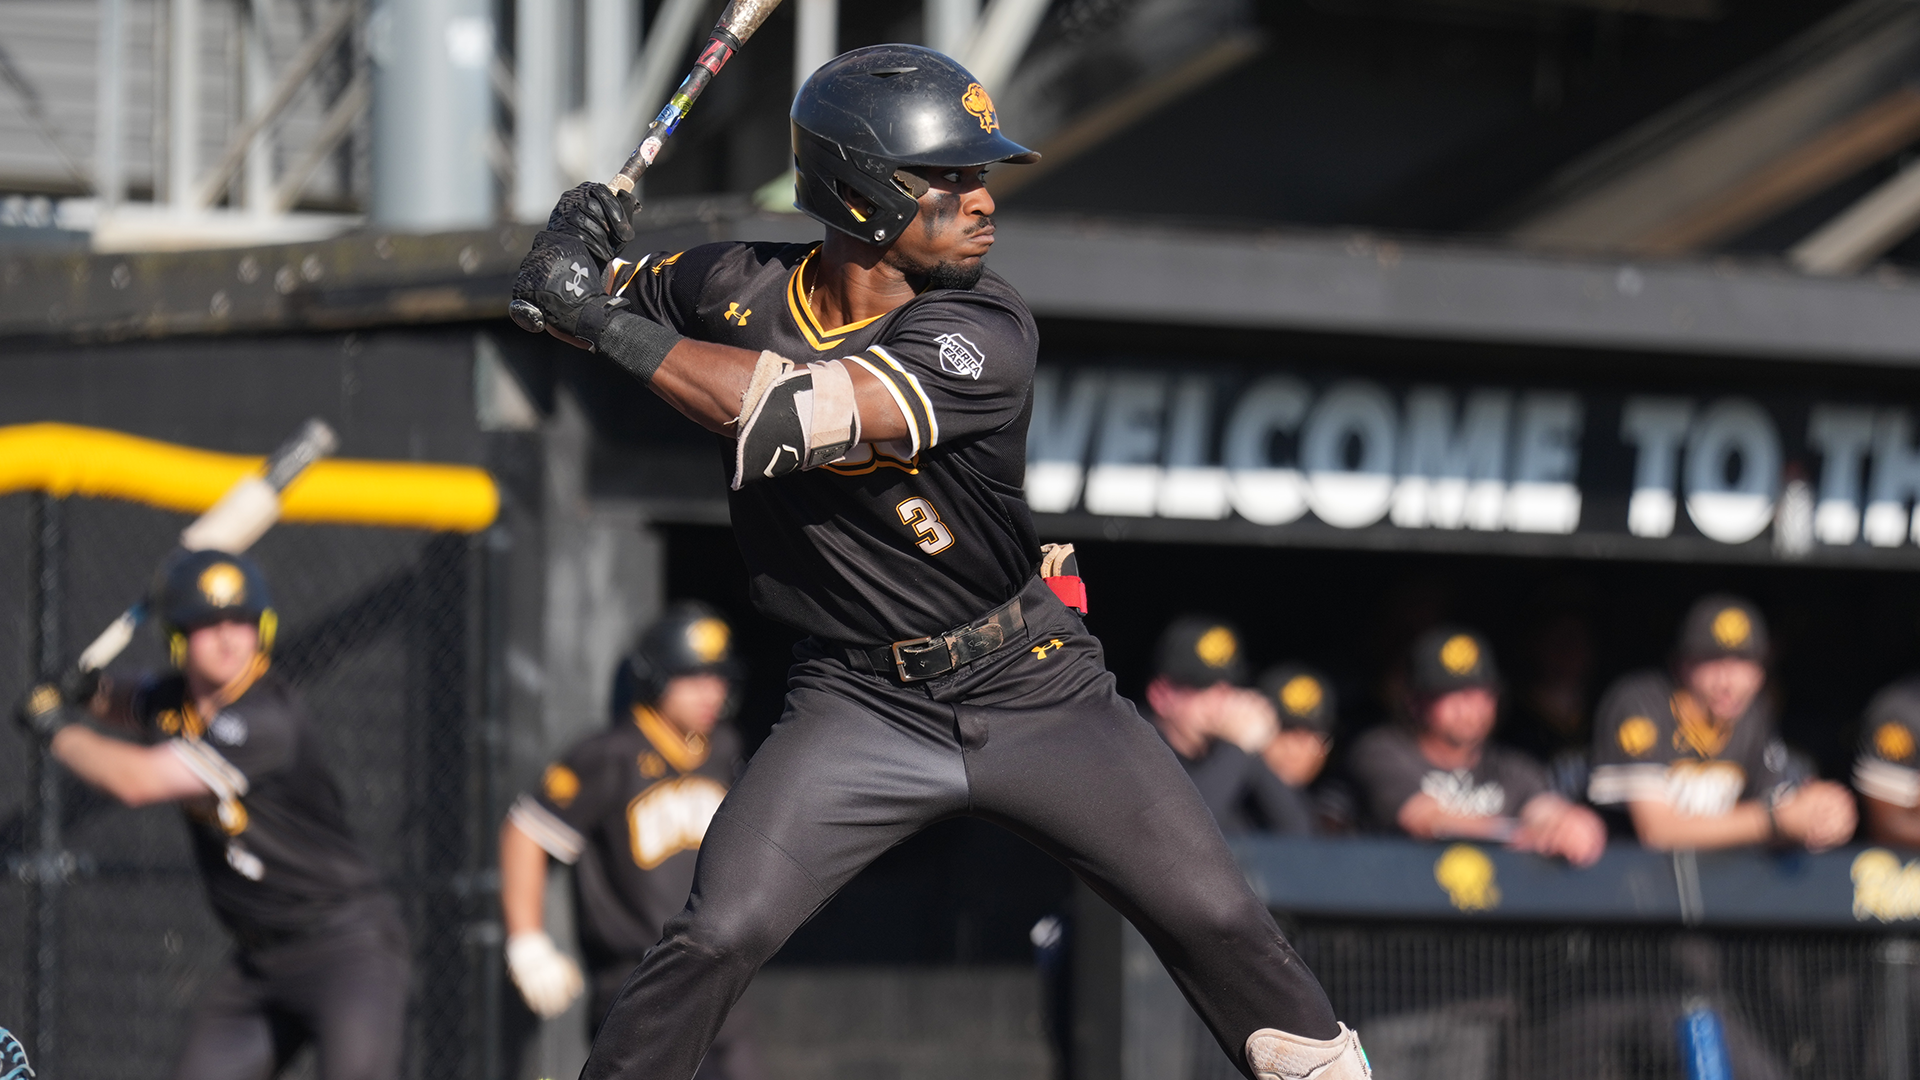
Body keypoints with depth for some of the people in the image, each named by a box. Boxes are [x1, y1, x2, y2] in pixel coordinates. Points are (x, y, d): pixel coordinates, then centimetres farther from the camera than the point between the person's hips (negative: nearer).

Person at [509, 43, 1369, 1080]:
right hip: (860, 702, 1)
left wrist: (606, 322, -30)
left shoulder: (983, 333, -20)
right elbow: (568, 299, 9)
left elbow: (798, 417, -34)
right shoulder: (739, 288, -8)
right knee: (714, 936, -12)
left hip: (1037, 685, -1)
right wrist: (574, 248, -16)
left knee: (1216, 919, -5)